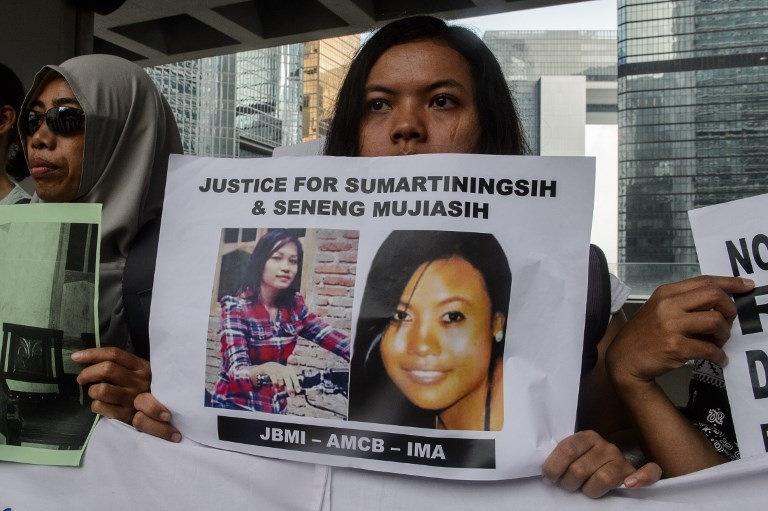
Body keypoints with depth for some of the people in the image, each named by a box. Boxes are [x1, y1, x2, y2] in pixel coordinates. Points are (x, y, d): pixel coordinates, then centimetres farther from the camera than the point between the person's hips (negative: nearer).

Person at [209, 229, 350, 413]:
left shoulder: (293, 306, -2)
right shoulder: (236, 308, -17)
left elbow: (332, 338, -8)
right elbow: (237, 373, -27)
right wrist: (267, 369, -48)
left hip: (276, 408, 5)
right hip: (235, 407, -5)